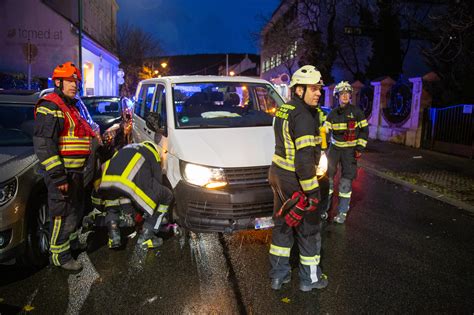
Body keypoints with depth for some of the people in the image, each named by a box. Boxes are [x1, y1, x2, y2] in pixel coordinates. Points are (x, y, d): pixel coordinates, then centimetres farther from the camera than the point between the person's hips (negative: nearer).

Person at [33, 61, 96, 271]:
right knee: (63, 214, -2)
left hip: (75, 171, 10)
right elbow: (43, 144, -22)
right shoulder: (50, 106, -14)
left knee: (76, 210, 22)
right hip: (62, 172, -10)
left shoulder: (71, 107, 18)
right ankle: (60, 255, 12)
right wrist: (58, 176, -25)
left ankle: (72, 241, 40)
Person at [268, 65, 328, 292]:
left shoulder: (283, 110, 9)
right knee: (309, 229, 9)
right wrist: (312, 191, -20)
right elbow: (304, 158, -25)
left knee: (283, 225, 19)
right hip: (294, 180, -9)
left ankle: (278, 274, 32)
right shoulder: (304, 117, -20)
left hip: (278, 174, 9)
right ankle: (310, 278, 26)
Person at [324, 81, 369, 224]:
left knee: (346, 181, -2)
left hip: (350, 150, -2)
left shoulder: (356, 111, -2)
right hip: (335, 148, 3)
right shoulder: (332, 113, 5)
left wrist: (360, 148, -7)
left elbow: (364, 130, 0)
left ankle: (342, 212, 9)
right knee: (328, 177, 4)